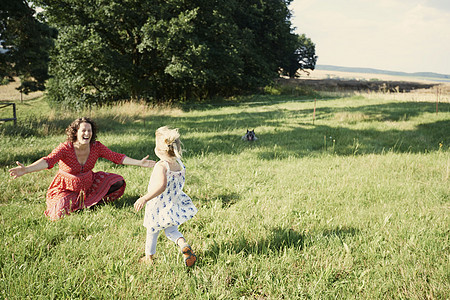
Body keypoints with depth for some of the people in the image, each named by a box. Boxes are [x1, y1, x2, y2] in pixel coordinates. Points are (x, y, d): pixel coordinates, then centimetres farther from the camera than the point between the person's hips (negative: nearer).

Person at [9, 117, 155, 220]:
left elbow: (117, 157, -10)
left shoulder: (96, 147, -13)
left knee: (118, 182, -4)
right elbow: (48, 161, -41)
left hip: (88, 184, 4)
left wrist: (139, 163, -18)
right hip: (67, 189, -4)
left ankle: (95, 199, 17)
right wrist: (25, 169, -58)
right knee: (61, 213, -29)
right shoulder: (65, 148, -27)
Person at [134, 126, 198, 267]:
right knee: (171, 230, 21)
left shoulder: (161, 166, -26)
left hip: (158, 207, -5)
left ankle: (148, 258, 34)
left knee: (152, 232, 17)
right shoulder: (180, 164, -5)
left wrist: (145, 198, -37)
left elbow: (162, 186, -40)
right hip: (175, 204, 5)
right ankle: (184, 245, -7)